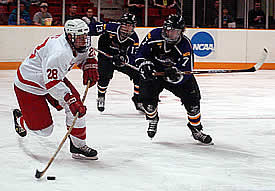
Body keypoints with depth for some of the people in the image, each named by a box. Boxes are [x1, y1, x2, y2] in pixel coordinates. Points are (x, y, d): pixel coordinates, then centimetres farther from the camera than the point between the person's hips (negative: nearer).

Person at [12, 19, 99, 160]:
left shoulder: (77, 45, -9)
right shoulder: (59, 52, -37)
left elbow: (85, 55, 16)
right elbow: (52, 83, -39)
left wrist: (90, 66, -5)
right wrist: (71, 101, -43)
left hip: (54, 78, 9)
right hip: (29, 84, -9)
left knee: (76, 104, -8)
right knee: (42, 129, -2)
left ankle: (78, 145, 3)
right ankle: (20, 120, 32)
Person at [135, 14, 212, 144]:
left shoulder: (185, 45, -22)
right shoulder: (154, 36, -20)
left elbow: (186, 72, -25)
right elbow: (140, 54, -9)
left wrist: (175, 73, -46)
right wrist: (144, 65, -29)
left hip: (177, 74, 0)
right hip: (154, 72, 0)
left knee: (192, 98, -12)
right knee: (147, 95, -20)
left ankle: (196, 129, 10)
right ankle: (153, 119, 15)